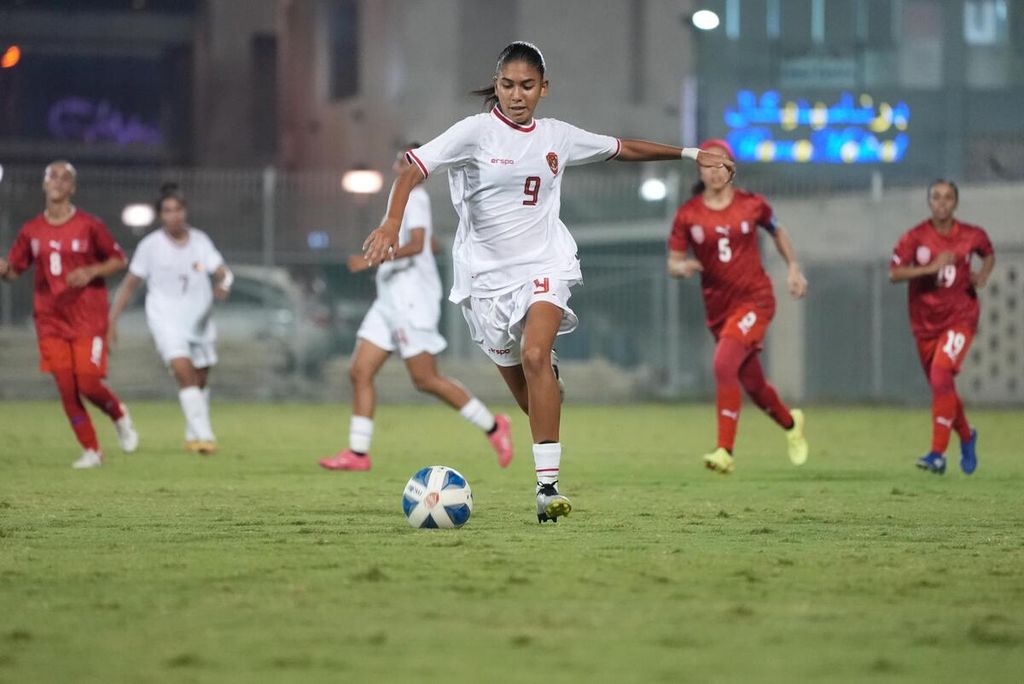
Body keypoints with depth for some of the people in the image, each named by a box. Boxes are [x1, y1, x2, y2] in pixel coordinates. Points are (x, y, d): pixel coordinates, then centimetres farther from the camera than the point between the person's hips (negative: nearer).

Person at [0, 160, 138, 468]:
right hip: (51, 321, 3)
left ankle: (120, 417, 21)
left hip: (88, 319, -3)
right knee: (66, 389, -2)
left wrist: (91, 272, -13)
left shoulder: (89, 225, -3)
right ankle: (91, 451, 10)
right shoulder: (31, 231, 5)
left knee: (89, 384, -12)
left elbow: (119, 260, 4)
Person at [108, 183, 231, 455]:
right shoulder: (151, 245, -4)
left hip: (199, 319, 4)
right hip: (166, 318, -4)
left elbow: (222, 271, -3)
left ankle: (193, 437, 32)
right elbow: (130, 283, 2)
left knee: (200, 379, 12)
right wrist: (112, 320, 0)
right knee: (184, 371, -22)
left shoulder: (200, 240, 3)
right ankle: (203, 435, -25)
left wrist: (223, 284, -28)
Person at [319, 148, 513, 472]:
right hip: (390, 302, 10)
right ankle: (357, 452, 0)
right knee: (360, 372, 1)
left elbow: (417, 245, -26)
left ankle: (492, 426, 3)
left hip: (411, 303, -10)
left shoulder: (415, 198, -11)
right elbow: (430, 246, 29)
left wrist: (373, 259, -30)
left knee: (425, 379, -8)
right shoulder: (405, 199, 17)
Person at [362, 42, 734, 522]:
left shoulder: (557, 136, 6)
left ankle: (548, 485, -29)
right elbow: (413, 168, -15)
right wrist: (392, 223, -31)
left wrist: (689, 154, 26)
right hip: (487, 272, 0)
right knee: (521, 386, 5)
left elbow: (622, 149, 22)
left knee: (535, 356, -25)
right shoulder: (476, 131, -6)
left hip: (544, 263, 0)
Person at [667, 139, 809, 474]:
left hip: (755, 299, -3)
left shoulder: (752, 205, -3)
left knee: (724, 363, -25)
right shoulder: (688, 214, -2)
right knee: (752, 383, 14)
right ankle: (791, 423, 46)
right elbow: (673, 263, 0)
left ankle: (725, 452, -25)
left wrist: (793, 268, 10)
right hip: (718, 306, 3)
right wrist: (681, 267, -23)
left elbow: (777, 230, 17)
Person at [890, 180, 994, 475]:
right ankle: (966, 436, 42)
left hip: (960, 319, -2)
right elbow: (894, 273, -16)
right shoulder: (915, 237, -7)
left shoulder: (971, 235, -2)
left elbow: (989, 253, 20)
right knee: (941, 386, 13)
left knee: (941, 376, -22)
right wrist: (931, 267, -27)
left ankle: (938, 454, -23)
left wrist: (983, 274, -1)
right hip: (925, 323, 2)